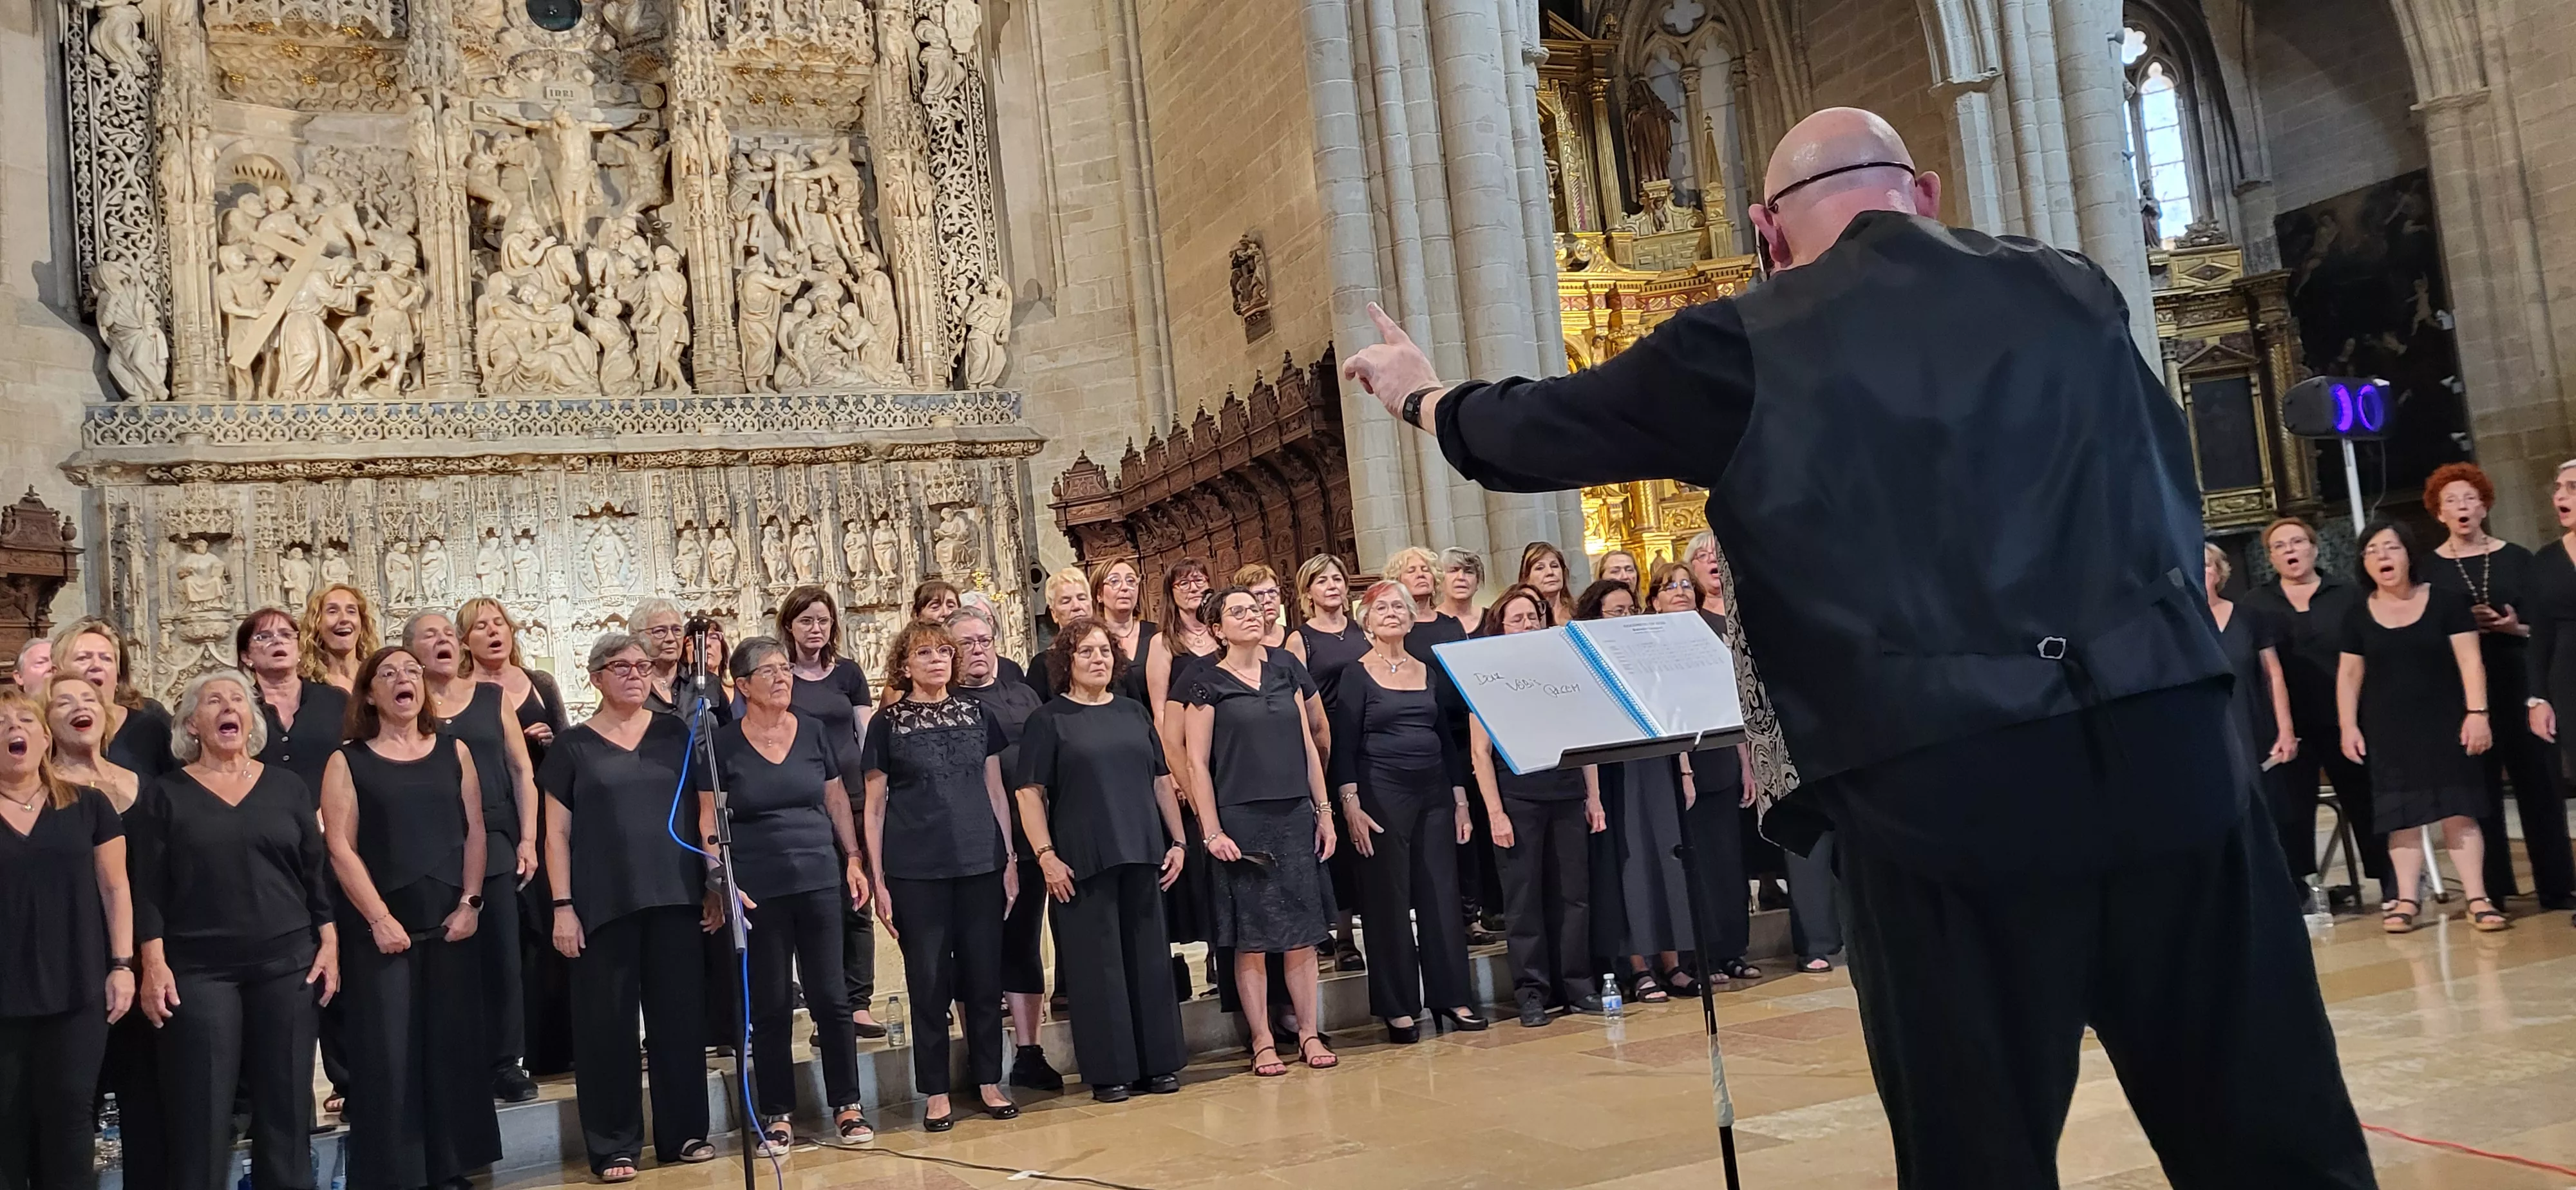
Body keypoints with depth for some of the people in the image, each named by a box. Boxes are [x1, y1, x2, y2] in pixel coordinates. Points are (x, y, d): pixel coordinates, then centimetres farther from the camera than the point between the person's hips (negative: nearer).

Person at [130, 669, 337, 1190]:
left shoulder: (288, 788, 8)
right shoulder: (165, 795, 3)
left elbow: (315, 872, 9)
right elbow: (149, 887, -1)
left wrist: (329, 942, 2)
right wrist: (154, 964, -9)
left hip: (287, 961, 2)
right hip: (198, 969, -2)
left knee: (286, 1102, 5)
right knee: (202, 1109, -1)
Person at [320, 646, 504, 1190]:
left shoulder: (454, 751, 9)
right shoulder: (347, 761, 2)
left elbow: (475, 831, 7)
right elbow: (341, 847, -5)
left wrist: (470, 903, -4)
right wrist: (379, 918, -12)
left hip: (451, 922, 2)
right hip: (382, 928, -2)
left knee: (454, 1047, 5)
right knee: (387, 1053, -2)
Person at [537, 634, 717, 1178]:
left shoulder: (675, 734, 9)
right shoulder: (573, 745, 3)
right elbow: (557, 833, 2)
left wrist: (713, 882, 5)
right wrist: (562, 906, -6)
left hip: (674, 897, 2)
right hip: (604, 903, -2)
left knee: (680, 1013, 5)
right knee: (607, 1022, 1)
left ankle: (684, 1132, 16)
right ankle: (614, 1146, 10)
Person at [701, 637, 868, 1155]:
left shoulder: (814, 733, 5)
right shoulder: (724, 743, -2)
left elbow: (837, 799, 11)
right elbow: (708, 821, -2)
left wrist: (854, 858, 6)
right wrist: (720, 884, -9)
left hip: (820, 880, 2)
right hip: (758, 891, -2)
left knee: (829, 994, 3)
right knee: (770, 1003, 5)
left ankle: (847, 1105, 14)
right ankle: (776, 1116, 15)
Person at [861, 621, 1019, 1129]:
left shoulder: (977, 714, 9)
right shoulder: (887, 724, 1)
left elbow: (995, 791, 12)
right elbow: (874, 808, 2)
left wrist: (1011, 858, 7)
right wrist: (878, 881, -2)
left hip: (981, 863, 2)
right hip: (916, 871, -2)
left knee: (985, 975, 6)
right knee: (929, 979, 2)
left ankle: (989, 1082, 18)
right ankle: (935, 1093, 12)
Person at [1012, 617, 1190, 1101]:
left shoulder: (1134, 713, 13)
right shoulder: (1048, 720, 1)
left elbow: (1162, 781, 15)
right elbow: (1030, 792, -5)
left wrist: (1178, 842, 9)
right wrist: (1046, 855, -13)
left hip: (1142, 856, 4)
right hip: (1082, 861, -4)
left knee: (1149, 957, 7)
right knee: (1097, 963, -1)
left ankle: (1157, 1065, 16)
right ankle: (1109, 1072, 7)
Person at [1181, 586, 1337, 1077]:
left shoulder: (1286, 669, 10)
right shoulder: (1208, 682, -1)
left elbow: (1307, 745, 13)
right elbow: (1197, 762, -3)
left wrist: (1324, 810, 8)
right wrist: (1212, 831, -9)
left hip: (1295, 815, 4)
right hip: (1241, 819, -3)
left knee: (1303, 931, 4)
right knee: (1252, 935, 0)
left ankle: (1310, 1033, 13)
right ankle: (1262, 1043, 8)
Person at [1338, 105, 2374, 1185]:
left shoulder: (1749, 348, 2)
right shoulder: (2075, 291, 12)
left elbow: (1539, 432, 14)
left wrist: (1422, 395, 33)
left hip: (1939, 791, -3)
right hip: (2164, 753, 4)